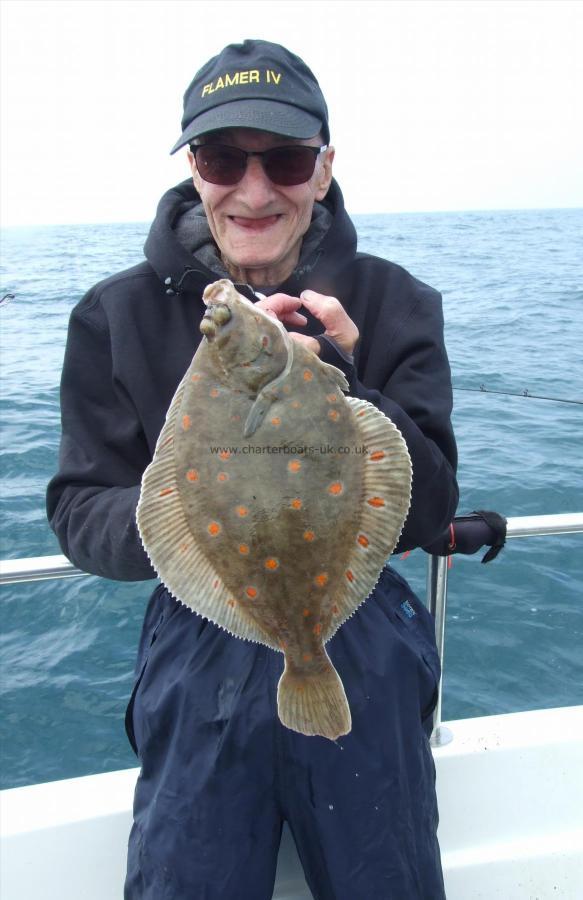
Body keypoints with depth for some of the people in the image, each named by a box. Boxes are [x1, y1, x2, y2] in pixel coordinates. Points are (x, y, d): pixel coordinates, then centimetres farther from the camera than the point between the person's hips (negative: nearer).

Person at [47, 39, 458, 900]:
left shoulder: (394, 303, -8)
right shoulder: (120, 314, -9)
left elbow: (428, 514, -11)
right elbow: (80, 516, -9)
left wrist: (344, 389, -28)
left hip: (362, 647, 1)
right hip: (202, 652, 0)